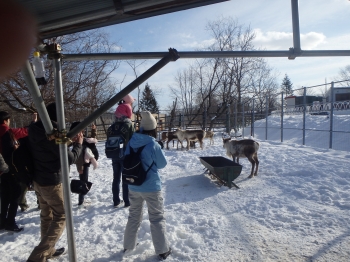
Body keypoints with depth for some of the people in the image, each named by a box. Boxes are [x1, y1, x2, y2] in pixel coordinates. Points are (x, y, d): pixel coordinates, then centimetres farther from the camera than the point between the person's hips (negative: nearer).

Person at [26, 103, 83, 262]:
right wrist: (79, 144, -2)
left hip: (37, 180, 8)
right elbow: (70, 158, -16)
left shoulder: (35, 131, 0)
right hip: (52, 182, -8)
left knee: (46, 216, 19)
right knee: (61, 217, 6)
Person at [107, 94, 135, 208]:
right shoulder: (129, 124, -13)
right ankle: (127, 201, 13)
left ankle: (116, 201, 23)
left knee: (116, 178, 14)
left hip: (115, 156, 5)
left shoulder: (112, 126, 3)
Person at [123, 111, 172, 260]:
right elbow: (162, 164, -6)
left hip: (133, 187, 5)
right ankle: (162, 251, 23)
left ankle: (128, 246, 38)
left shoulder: (131, 142, -6)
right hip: (151, 188, -5)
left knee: (134, 216, 22)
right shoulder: (153, 145, -21)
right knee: (157, 219, 11)